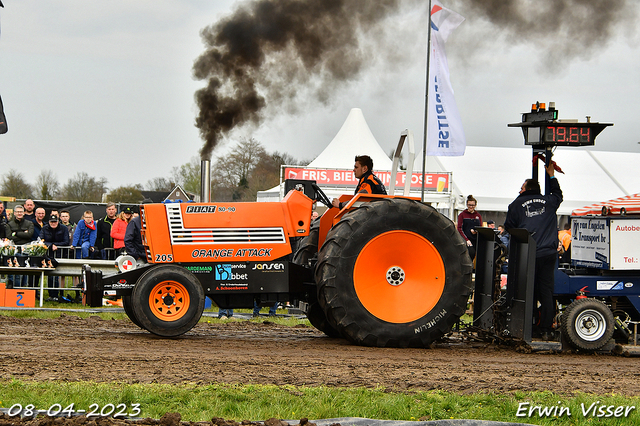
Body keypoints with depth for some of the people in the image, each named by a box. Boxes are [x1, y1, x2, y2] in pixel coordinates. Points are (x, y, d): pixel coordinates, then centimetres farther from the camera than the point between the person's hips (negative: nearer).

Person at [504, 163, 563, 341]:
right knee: (546, 291, 4)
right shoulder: (549, 202, 9)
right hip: (548, 253, 2)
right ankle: (546, 330, 2)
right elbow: (558, 194, 33)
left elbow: (508, 227, 7)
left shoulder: (518, 204, 2)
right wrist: (551, 176, 42)